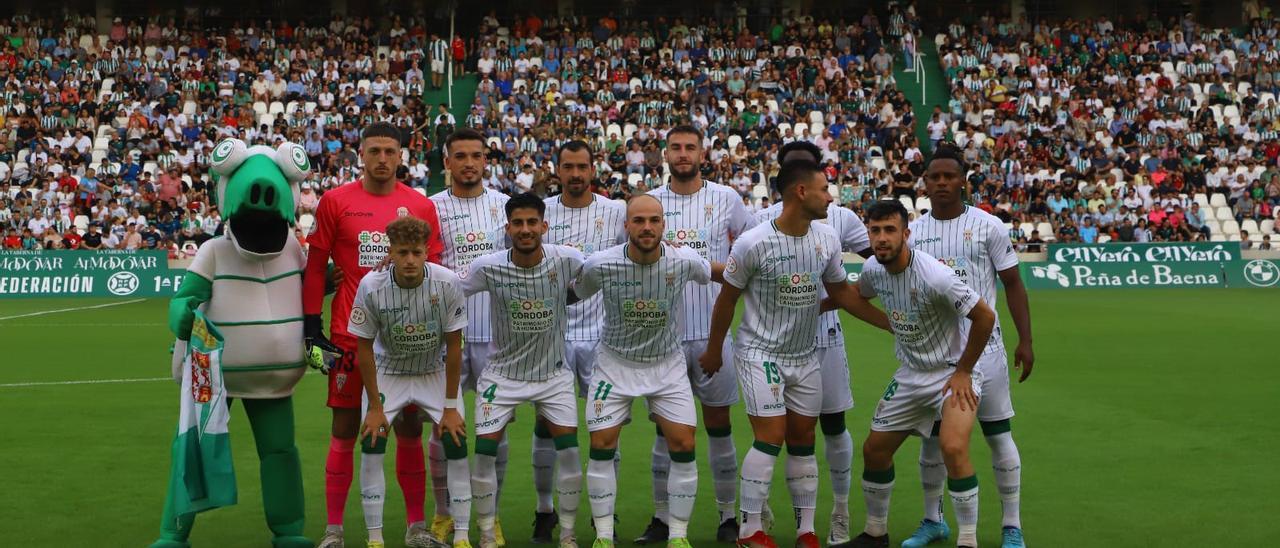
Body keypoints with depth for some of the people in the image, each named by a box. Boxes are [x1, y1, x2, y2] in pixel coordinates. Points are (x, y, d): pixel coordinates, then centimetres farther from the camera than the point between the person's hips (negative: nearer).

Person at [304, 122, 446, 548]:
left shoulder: (421, 206, 5)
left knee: (410, 429, 6)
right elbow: (315, 266, 3)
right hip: (350, 334, -1)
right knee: (345, 429, 3)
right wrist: (311, 327, -3)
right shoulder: (335, 202, 1)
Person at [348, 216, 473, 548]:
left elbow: (453, 346, -14)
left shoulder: (448, 283, -24)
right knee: (371, 445, -12)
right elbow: (364, 349, -12)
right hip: (387, 371, 0)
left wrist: (450, 406, -12)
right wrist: (374, 406, -11)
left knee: (456, 444, -10)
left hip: (435, 372, 0)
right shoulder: (371, 286, -24)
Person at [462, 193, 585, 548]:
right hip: (502, 374, 0)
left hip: (553, 374, 1)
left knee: (569, 451, -5)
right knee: (484, 454, -4)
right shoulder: (488, 267, -16)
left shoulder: (567, 261, -14)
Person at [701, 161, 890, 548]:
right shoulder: (753, 243, -18)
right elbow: (727, 298, -5)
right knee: (771, 438, -10)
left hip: (805, 356, 5)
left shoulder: (827, 238, -2)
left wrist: (893, 323, 9)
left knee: (803, 441, 8)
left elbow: (841, 292, 11)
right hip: (760, 353, -5)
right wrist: (713, 351, 3)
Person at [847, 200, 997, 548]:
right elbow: (855, 294, 18)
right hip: (910, 374, 7)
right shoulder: (873, 269, -7)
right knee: (874, 450, 9)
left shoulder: (934, 275, -28)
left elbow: (985, 317, -21)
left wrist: (962, 372, -15)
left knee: (953, 448, -27)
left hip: (953, 372, -7)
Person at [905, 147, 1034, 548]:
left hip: (983, 347, -3)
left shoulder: (987, 226, -4)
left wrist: (1025, 341, -7)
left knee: (999, 435, 1)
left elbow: (1013, 284, -2)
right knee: (931, 437, 9)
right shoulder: (913, 231, 6)